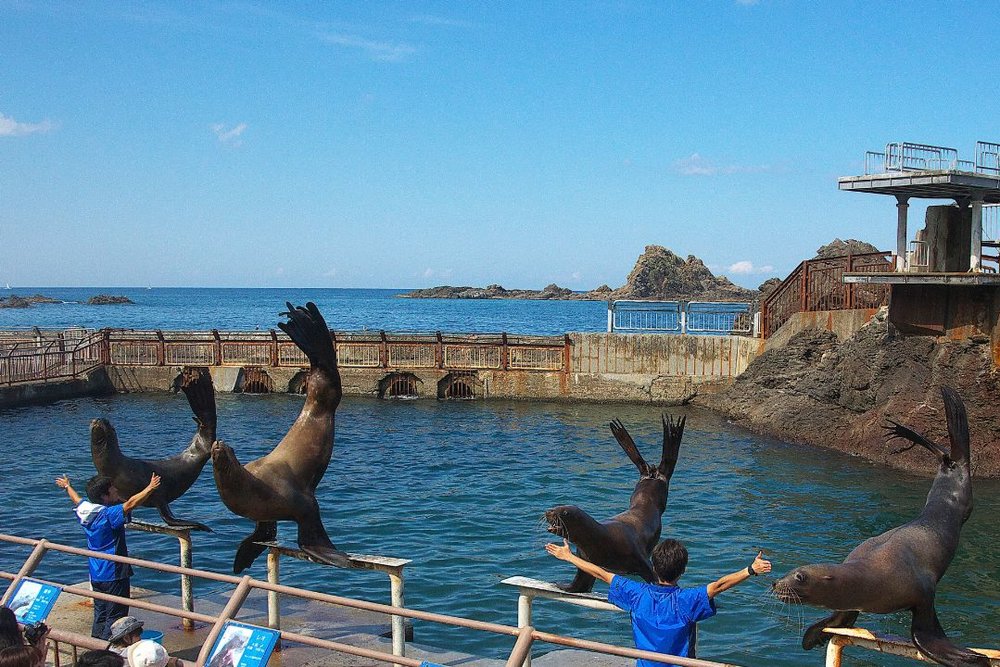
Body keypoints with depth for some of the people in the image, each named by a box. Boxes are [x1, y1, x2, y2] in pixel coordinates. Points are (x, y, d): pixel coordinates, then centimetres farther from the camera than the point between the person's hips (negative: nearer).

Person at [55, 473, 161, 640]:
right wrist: (150, 488, -36)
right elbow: (131, 503, -35)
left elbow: (76, 499, 24)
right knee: (115, 616, -3)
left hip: (96, 575, 9)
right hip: (114, 574, -9)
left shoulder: (85, 510, 4)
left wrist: (67, 486, 43)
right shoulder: (109, 514, -21)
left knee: (100, 614, 19)